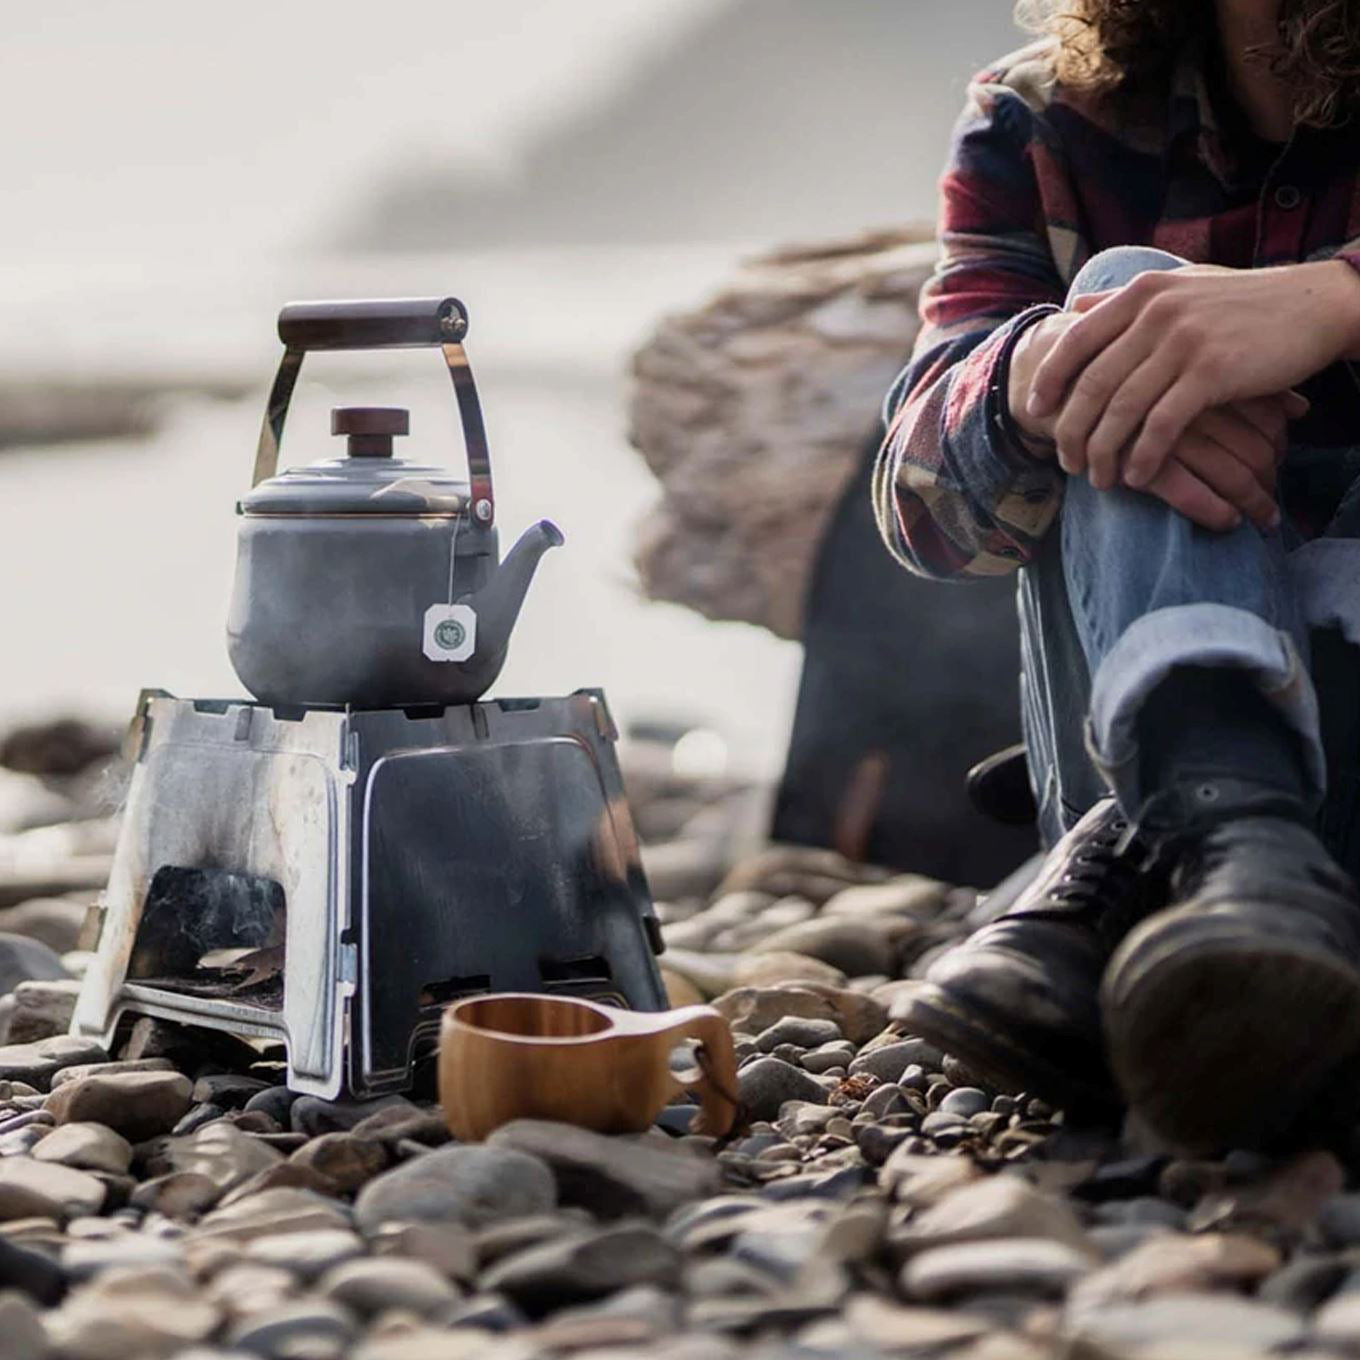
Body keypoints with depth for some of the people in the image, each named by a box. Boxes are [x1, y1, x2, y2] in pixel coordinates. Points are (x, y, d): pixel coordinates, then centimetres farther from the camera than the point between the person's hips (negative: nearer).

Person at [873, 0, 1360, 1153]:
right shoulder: (1038, 127, 6)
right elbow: (923, 497, -7)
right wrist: (1032, 377, -29)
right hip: (1150, 722, 1)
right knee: (1127, 284, -21)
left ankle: (1122, 882, -39)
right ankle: (1228, 832, -46)